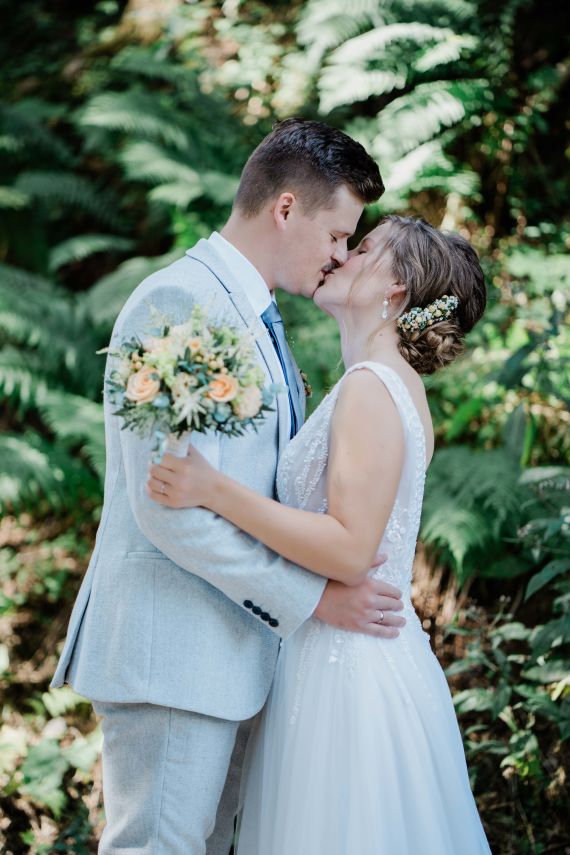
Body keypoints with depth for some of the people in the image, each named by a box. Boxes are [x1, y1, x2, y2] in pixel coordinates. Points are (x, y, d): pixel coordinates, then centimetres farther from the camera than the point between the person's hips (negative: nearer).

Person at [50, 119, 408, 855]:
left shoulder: (254, 317, 16)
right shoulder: (179, 301, -15)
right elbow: (171, 508, -22)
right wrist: (312, 597, -17)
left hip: (231, 645, 10)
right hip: (170, 653, -10)